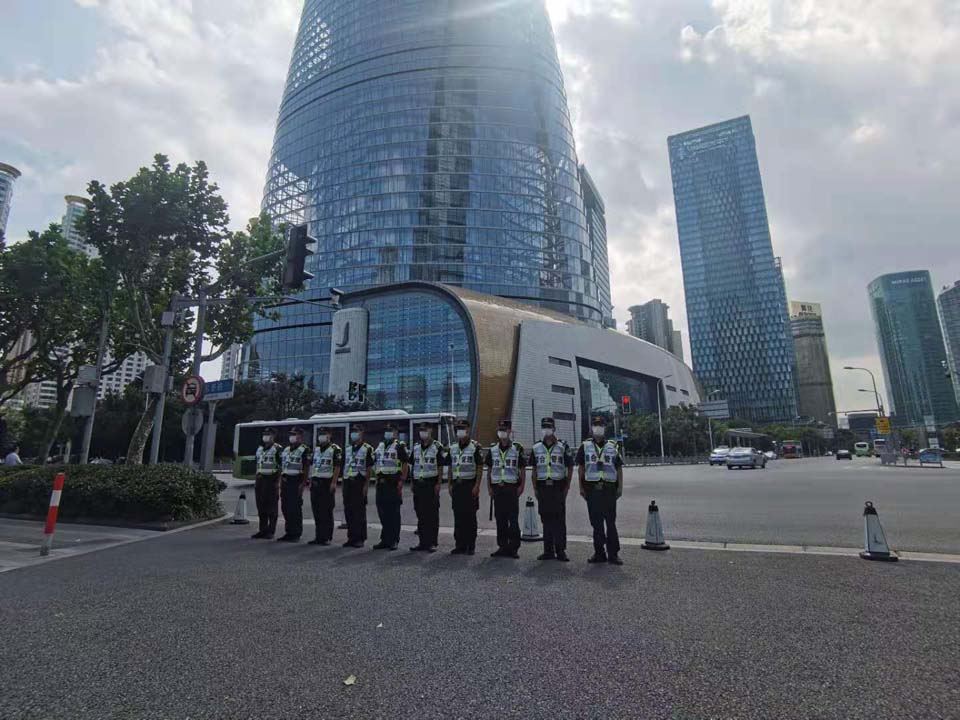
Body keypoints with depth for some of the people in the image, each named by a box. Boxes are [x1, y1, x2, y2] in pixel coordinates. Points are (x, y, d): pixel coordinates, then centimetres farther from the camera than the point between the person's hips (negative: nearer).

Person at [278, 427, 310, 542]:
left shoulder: (305, 450, -6)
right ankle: (288, 533, 21)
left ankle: (296, 534, 5)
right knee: (285, 508, 10)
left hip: (296, 481, -7)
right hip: (286, 481, 7)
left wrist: (303, 483, -17)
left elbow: (306, 468, -11)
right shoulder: (285, 450, 17)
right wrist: (280, 481, 13)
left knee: (296, 509, -4)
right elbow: (281, 466, 20)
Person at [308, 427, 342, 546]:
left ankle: (327, 537, 5)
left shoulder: (335, 449, -6)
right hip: (316, 483, 7)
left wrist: (333, 483, -16)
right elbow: (312, 466, 19)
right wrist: (311, 481, 13)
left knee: (327, 512, -3)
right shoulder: (315, 449, 16)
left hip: (327, 483, -6)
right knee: (316, 511, 9)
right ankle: (319, 536, 18)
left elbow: (337, 468, -10)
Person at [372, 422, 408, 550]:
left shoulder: (400, 446, -3)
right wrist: (377, 479, 13)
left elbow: (405, 465, -9)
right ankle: (385, 540, 20)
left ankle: (394, 541, 6)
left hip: (394, 483, -6)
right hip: (381, 483, 6)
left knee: (394, 513, -2)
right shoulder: (379, 446, 17)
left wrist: (402, 481, -15)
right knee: (382, 512, 10)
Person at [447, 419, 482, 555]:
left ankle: (470, 546, 10)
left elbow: (479, 469, -7)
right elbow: (450, 468, 15)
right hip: (457, 485, 5)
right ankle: (459, 545, 15)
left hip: (470, 485, -4)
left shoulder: (475, 448, -4)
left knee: (470, 517, 1)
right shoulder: (452, 448, 12)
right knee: (458, 517, 7)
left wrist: (477, 486, -13)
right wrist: (450, 485, 7)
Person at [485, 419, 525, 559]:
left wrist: (521, 486, -7)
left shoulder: (517, 449, 1)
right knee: (500, 520, 8)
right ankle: (502, 546, 18)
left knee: (513, 520, -3)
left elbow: (523, 470, 2)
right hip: (497, 489, 3)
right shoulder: (493, 449, 10)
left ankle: (513, 547, 5)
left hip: (512, 488, -3)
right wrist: (489, 487, 6)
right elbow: (489, 470, 14)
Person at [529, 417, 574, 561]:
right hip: (543, 487, 3)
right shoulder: (536, 448, 10)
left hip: (558, 487, -3)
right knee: (546, 520, 7)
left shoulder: (563, 447, 1)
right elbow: (534, 470, 13)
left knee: (559, 519, -2)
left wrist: (567, 487, -4)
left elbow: (570, 468, 3)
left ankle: (560, 551, 6)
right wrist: (535, 488, 6)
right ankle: (548, 551, 15)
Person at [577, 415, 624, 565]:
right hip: (592, 489, 1)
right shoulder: (585, 446, 7)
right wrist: (581, 487, 2)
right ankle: (599, 553, 16)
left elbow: (619, 468, 8)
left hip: (609, 489, -1)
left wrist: (620, 487, 1)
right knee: (596, 523, 7)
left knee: (611, 522, 1)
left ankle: (613, 554, 8)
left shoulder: (613, 446, 8)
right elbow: (581, 468, 8)